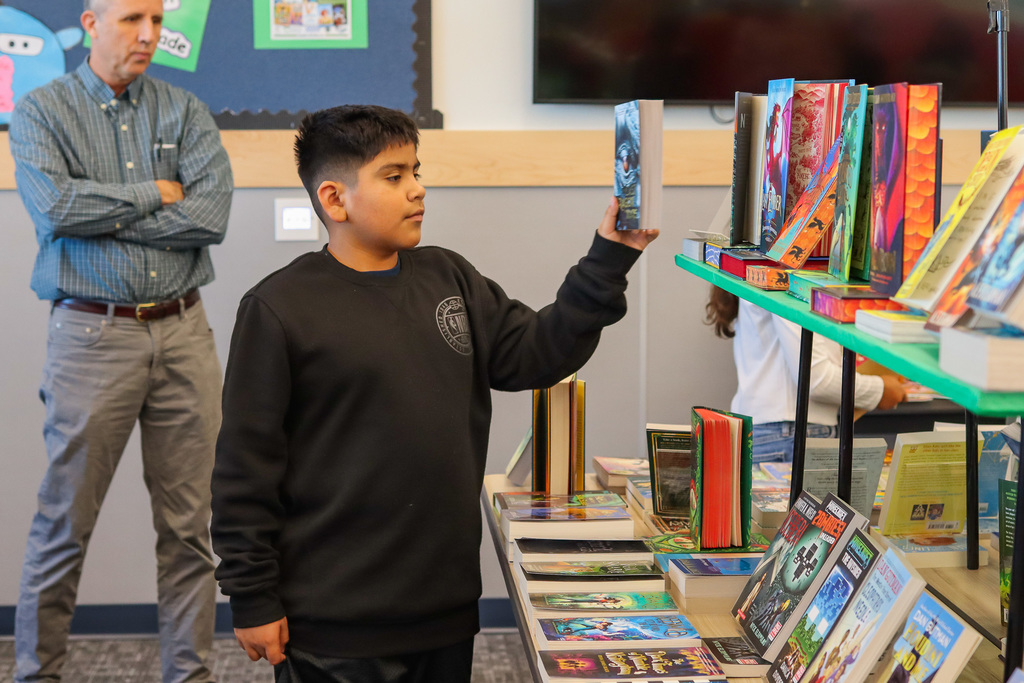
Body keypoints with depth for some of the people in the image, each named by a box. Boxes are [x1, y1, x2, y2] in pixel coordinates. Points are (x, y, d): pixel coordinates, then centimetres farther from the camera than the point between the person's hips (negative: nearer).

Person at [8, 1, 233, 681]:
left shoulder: (186, 112, 8)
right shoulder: (41, 111, 3)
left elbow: (211, 215, -8)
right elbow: (54, 207, -16)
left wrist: (100, 214, -10)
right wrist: (153, 195, -7)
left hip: (183, 331, 3)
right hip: (93, 336, -2)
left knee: (189, 524, 7)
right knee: (65, 523, 3)